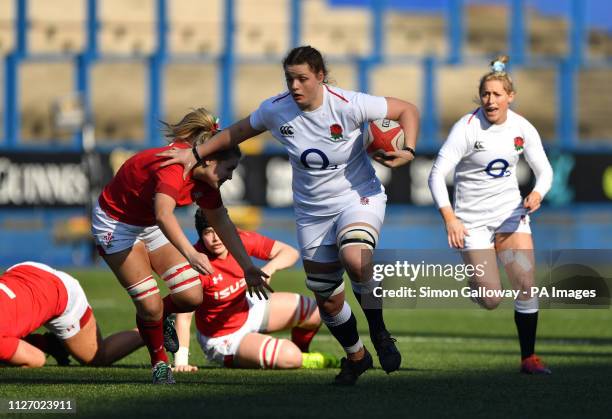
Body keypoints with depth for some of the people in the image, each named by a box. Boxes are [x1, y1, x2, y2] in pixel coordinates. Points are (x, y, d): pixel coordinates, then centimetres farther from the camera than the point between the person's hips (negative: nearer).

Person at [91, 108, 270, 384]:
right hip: (116, 223, -7)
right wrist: (190, 254, -65)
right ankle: (159, 362, 12)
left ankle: (160, 316, 26)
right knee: (150, 304, -14)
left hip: (150, 225, 7)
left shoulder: (203, 177, -8)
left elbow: (221, 223, 6)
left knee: (193, 297, -7)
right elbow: (164, 215, -51)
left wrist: (248, 267, 4)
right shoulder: (173, 165, -34)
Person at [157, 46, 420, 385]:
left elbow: (407, 110, -10)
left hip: (359, 197, -4)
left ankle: (378, 331, -13)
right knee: (327, 300, 7)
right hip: (312, 213, 4)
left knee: (354, 258, -36)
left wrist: (407, 151, -24)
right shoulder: (275, 110, -9)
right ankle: (356, 357, 35)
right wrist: (195, 154, 12)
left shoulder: (348, 105, -19)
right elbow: (239, 132, 11)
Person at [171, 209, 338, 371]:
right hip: (224, 339, -6)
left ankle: (301, 349, 31)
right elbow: (184, 315, -31)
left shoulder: (242, 240, -16)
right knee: (289, 357, -24)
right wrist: (181, 361, -37)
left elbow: (290, 252, -9)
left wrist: (269, 268, -31)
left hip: (249, 309, 7)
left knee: (316, 313, 2)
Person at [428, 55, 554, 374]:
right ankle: (474, 284, 29)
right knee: (491, 300, -8)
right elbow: (437, 175, -19)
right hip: (472, 218, -3)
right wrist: (449, 218, -31)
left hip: (511, 213, 3)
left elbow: (544, 170, 8)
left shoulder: (522, 128, -3)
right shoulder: (467, 127, -15)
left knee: (526, 284, -10)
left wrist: (538, 193, -15)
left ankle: (529, 357, 4)